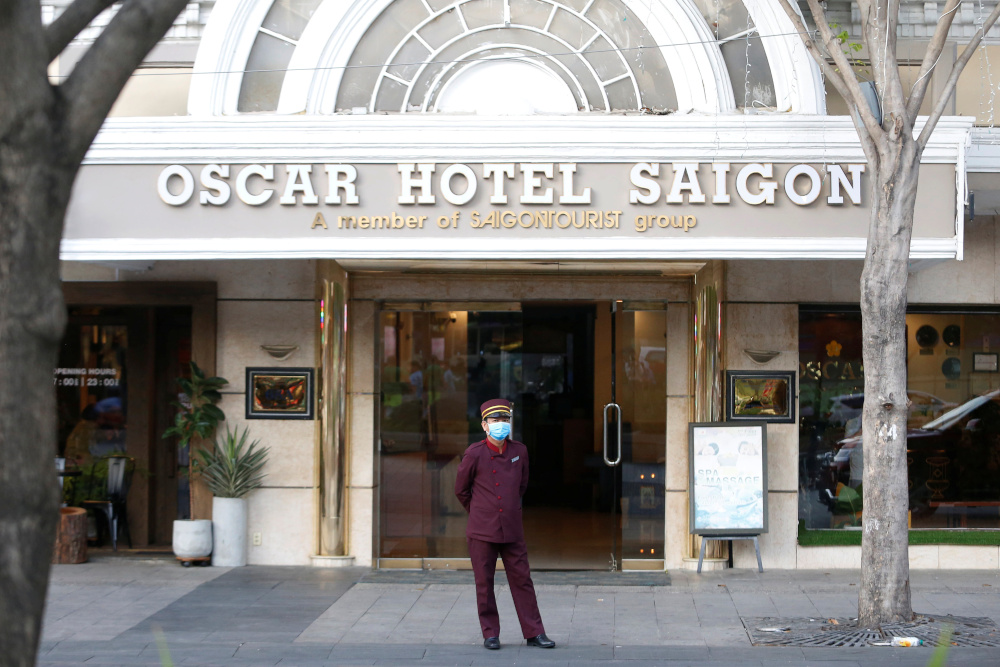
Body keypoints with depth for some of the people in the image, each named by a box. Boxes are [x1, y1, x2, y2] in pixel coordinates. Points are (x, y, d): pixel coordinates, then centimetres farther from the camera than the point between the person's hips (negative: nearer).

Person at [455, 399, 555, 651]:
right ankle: (490, 633, 15)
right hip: (482, 531, -3)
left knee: (522, 579, 5)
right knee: (484, 583, 4)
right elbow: (461, 490, 5)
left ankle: (534, 633, 12)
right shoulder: (475, 454, -7)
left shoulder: (519, 451, 3)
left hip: (512, 530, 3)